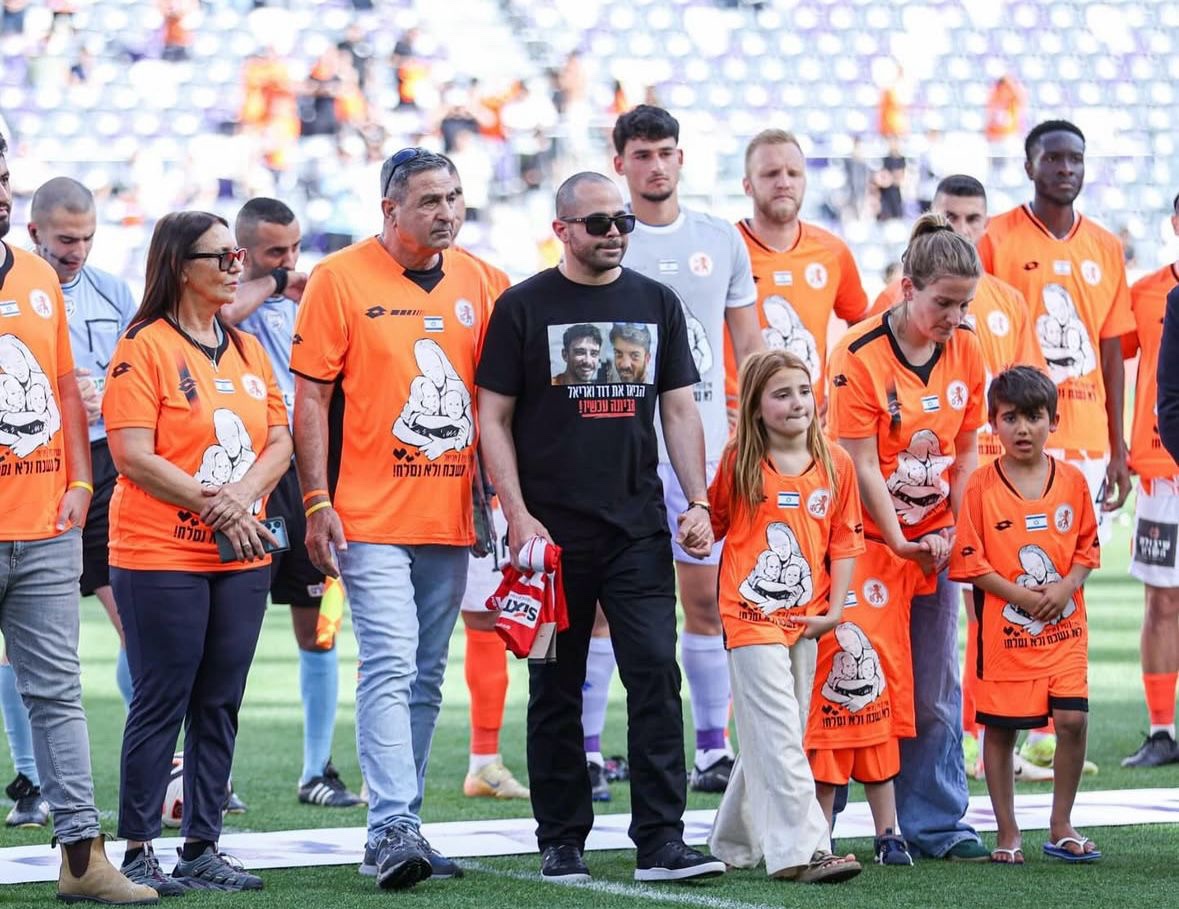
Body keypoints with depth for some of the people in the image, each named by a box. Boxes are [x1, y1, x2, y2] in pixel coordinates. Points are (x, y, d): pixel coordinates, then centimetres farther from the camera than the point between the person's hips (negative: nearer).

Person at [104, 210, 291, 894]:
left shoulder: (249, 351, 14)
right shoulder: (144, 349, -7)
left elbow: (279, 442, 8)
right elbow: (134, 456, -14)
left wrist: (242, 495, -11)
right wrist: (212, 505, -17)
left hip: (242, 556, 6)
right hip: (161, 556, -6)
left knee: (220, 705, 7)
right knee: (162, 703, -4)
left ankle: (204, 848, 13)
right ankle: (139, 853, 1)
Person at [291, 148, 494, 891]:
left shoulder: (474, 281, 10)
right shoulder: (341, 278, -4)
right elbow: (311, 394, -4)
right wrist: (318, 502, -10)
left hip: (450, 517, 5)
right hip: (371, 516, -5)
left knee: (426, 680, 9)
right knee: (390, 666, -15)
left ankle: (398, 832, 17)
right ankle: (394, 828, -20)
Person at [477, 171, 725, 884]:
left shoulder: (657, 303, 10)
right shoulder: (524, 307, 1)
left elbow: (680, 410, 13)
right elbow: (494, 417, 0)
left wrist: (698, 503, 2)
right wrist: (518, 516, -9)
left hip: (639, 530, 2)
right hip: (552, 531, -2)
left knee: (657, 676, -7)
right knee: (557, 690, 4)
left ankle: (662, 841, -7)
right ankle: (562, 843, 12)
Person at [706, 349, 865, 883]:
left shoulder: (834, 465, 5)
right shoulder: (739, 464, -2)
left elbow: (844, 542, 8)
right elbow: (711, 524, 12)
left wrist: (835, 609, 2)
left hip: (805, 620, 4)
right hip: (752, 618, -4)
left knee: (772, 738, 12)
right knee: (778, 737, -11)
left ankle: (733, 843, 26)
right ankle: (801, 849, -16)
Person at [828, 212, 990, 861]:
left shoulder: (966, 352, 1)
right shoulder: (859, 355, -15)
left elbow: (968, 450, 8)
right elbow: (861, 464, -15)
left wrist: (954, 530, -3)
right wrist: (897, 540, -17)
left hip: (934, 545, 5)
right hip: (866, 541, -5)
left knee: (935, 694, 7)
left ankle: (936, 824, 14)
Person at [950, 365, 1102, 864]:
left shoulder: (1072, 480, 4)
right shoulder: (981, 485, -5)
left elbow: (1088, 547, 9)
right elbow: (970, 560, -6)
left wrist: (1065, 586, -9)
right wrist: (1019, 594, -14)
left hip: (1064, 626, 2)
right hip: (1004, 629, -2)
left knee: (1073, 719, -5)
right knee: (1000, 728, 3)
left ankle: (1061, 827, 10)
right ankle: (1007, 835, 15)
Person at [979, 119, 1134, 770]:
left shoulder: (1106, 249, 12)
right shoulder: (996, 242, -2)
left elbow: (1112, 354, 14)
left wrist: (1118, 448, 10)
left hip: (1087, 441, 5)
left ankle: (1047, 731, 12)